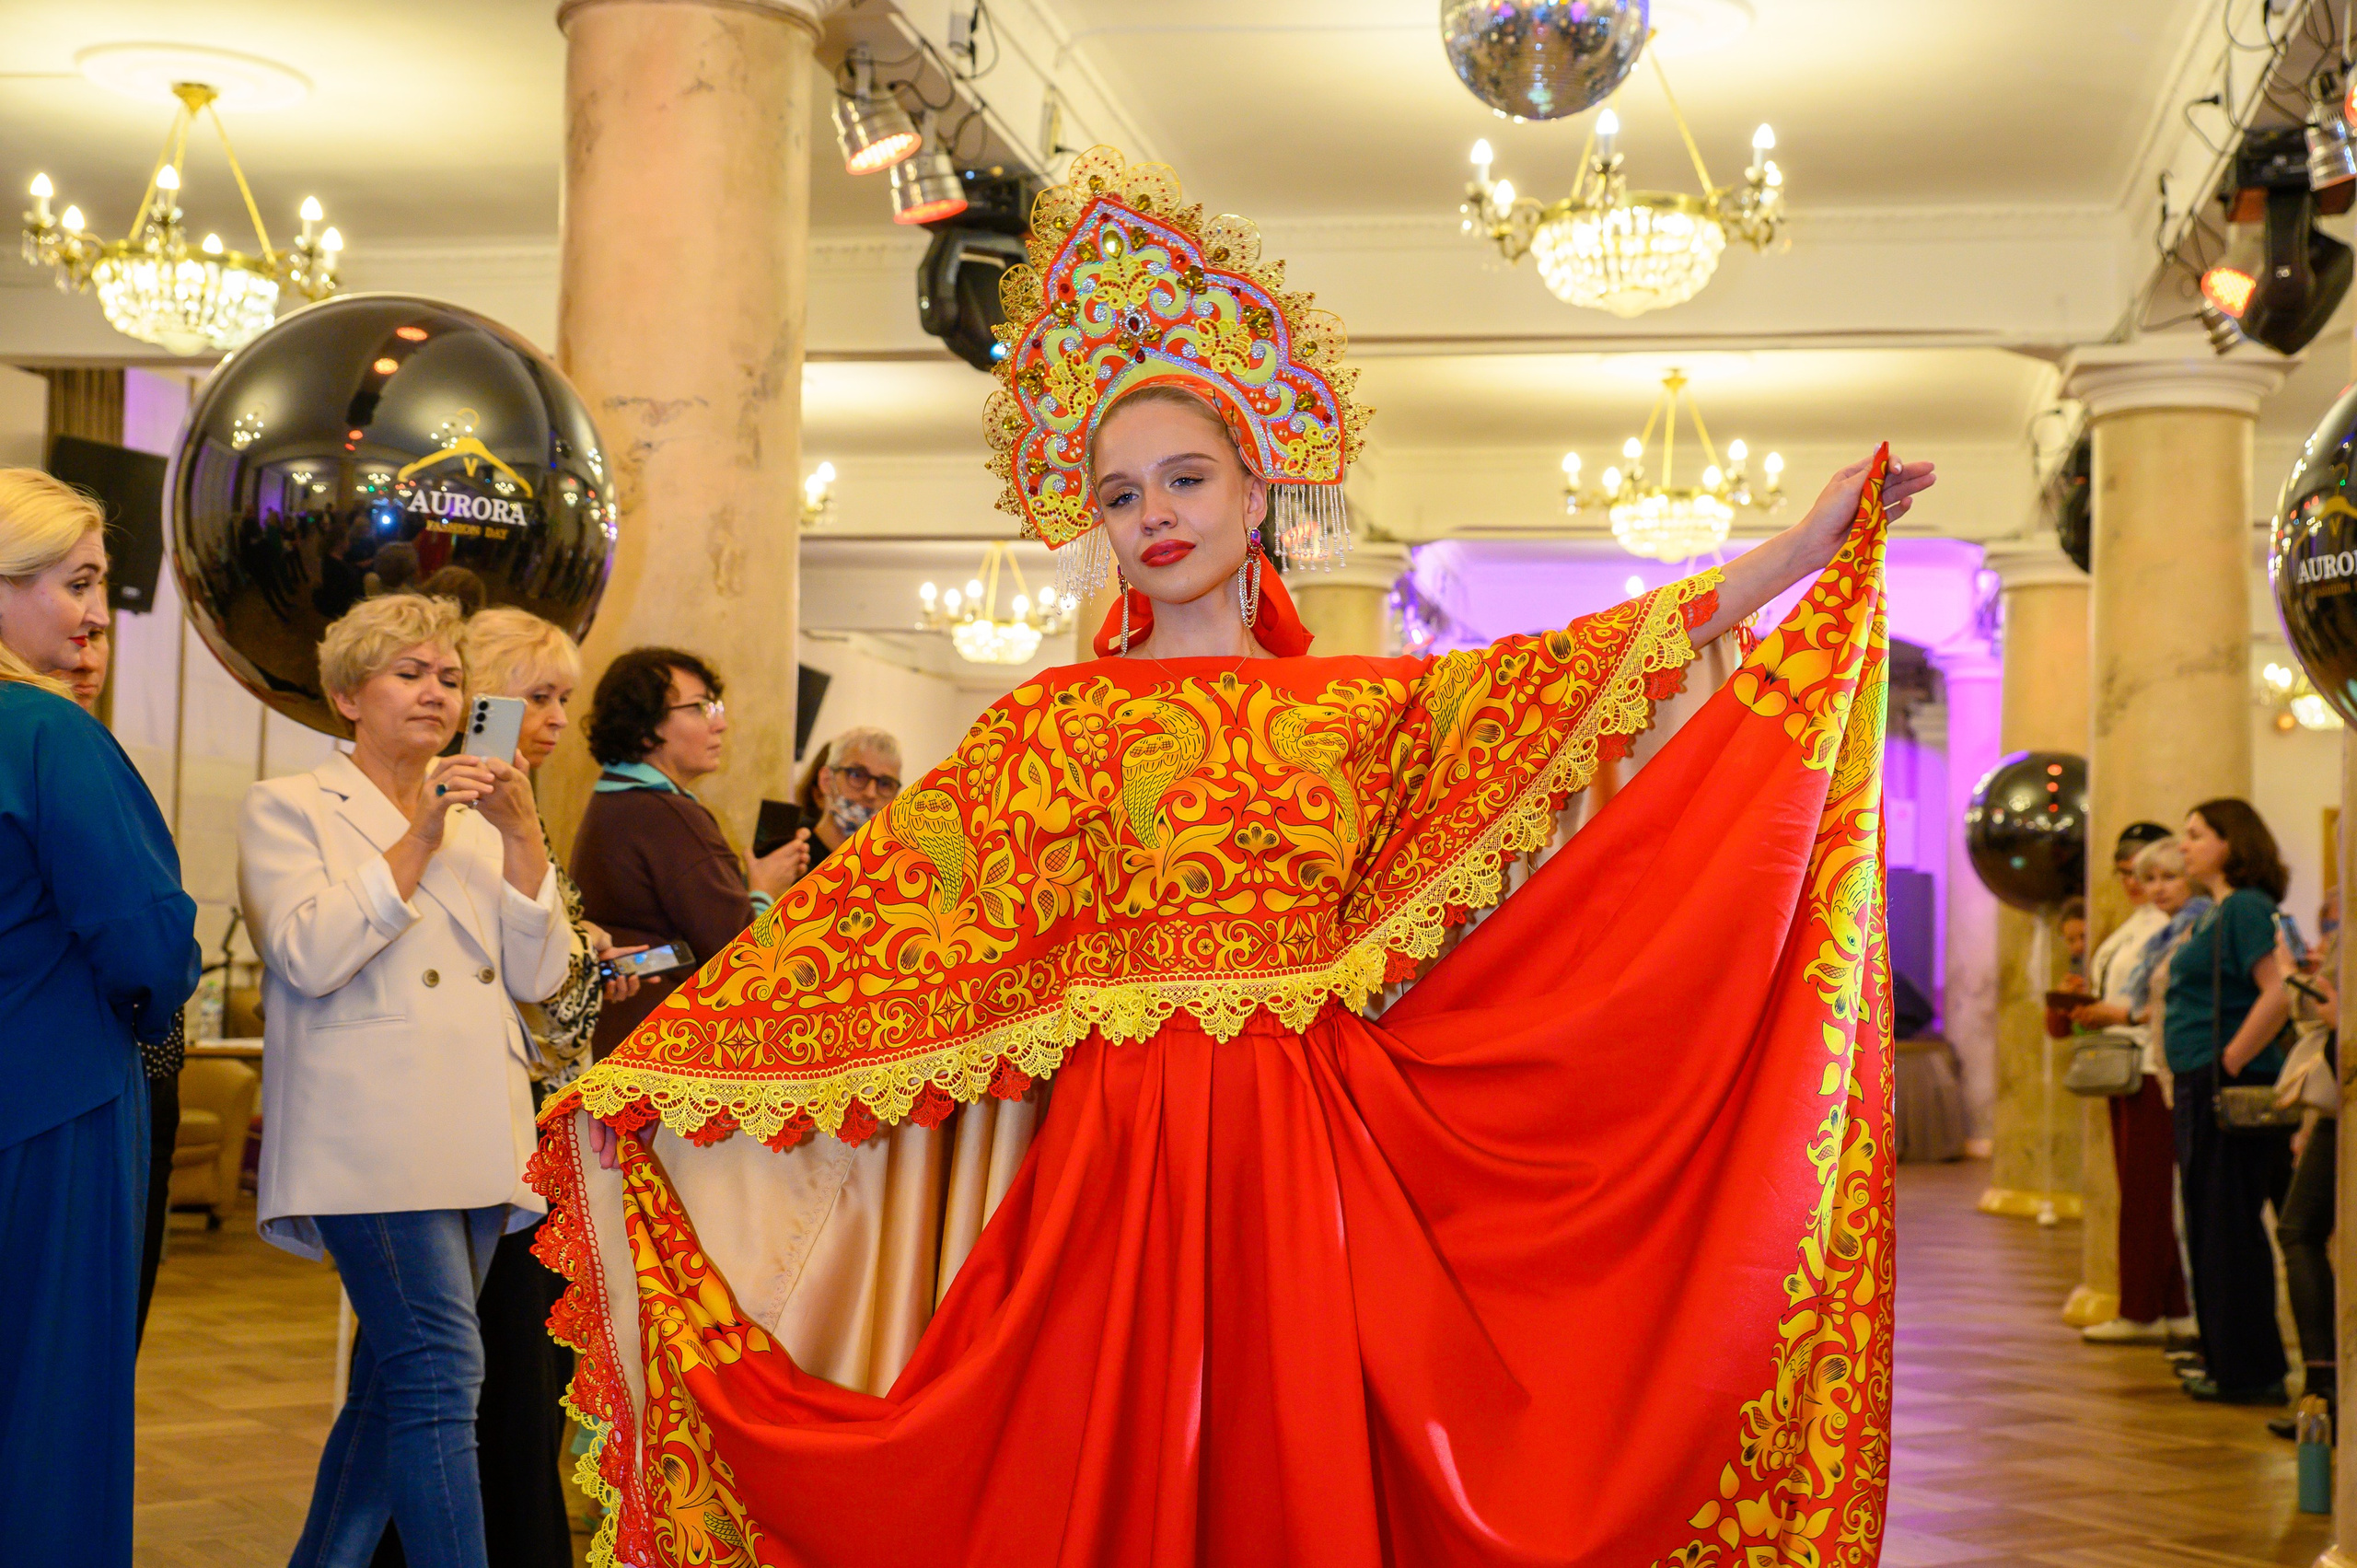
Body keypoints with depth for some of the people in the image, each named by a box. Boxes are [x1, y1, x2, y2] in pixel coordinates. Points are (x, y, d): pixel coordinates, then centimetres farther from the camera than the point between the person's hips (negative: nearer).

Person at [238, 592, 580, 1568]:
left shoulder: (479, 815, 19)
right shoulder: (288, 808, 5)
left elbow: (537, 976, 9)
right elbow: (310, 956, -11)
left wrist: (522, 837, -3)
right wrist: (420, 838, -12)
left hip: (478, 1137, 6)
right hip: (374, 1137, -6)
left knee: (394, 1387, 8)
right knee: (441, 1374, -16)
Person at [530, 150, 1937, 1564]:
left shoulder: (1363, 706, 10)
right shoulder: (1055, 723, 7)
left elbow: (1590, 669, 3)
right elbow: (881, 903, 4)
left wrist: (1818, 543, -4)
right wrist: (634, 1078, -1)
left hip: (1302, 1144, 1)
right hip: (1114, 1146, 0)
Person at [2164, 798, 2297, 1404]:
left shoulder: (2247, 908, -14)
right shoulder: (2221, 912, 17)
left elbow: (2279, 992, -25)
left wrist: (2230, 1063, -21)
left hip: (2231, 1090, -10)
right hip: (2206, 1090, 10)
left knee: (2230, 1228, -4)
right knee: (2214, 1226, 14)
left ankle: (2248, 1372, 2)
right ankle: (2230, 1364, 21)